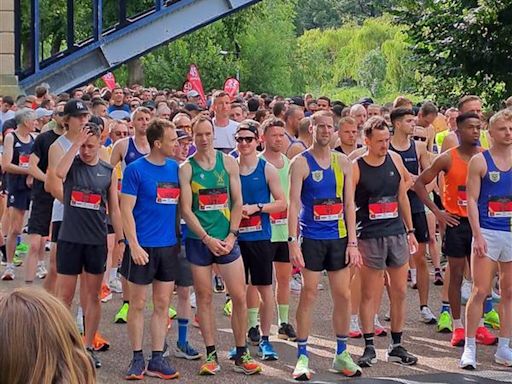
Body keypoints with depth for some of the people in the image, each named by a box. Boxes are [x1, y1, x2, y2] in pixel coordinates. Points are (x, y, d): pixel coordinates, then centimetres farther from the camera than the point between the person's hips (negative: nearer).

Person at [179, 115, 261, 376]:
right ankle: (211, 355, 11)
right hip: (199, 241, -1)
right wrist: (207, 239, -14)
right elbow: (186, 210, -6)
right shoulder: (186, 168, -2)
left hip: (226, 239, 2)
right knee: (204, 297, 3)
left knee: (239, 296, -1)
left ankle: (241, 355, 10)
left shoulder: (228, 163, 4)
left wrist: (231, 235, -6)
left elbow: (237, 202, 4)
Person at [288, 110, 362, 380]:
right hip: (311, 238, -4)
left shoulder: (343, 163, 7)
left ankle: (341, 354, 18)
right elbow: (294, 204, -9)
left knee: (343, 295, 6)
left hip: (339, 237, 4)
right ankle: (302, 357, 5)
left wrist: (352, 242, 1)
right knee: (308, 295, -3)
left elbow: (349, 204, 7)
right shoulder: (301, 163, -4)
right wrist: (293, 241, -16)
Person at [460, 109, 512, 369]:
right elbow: (472, 199, -5)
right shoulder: (480, 161, -2)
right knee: (480, 291, -5)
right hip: (488, 233, -4)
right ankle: (469, 348, 1)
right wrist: (478, 235, -13)